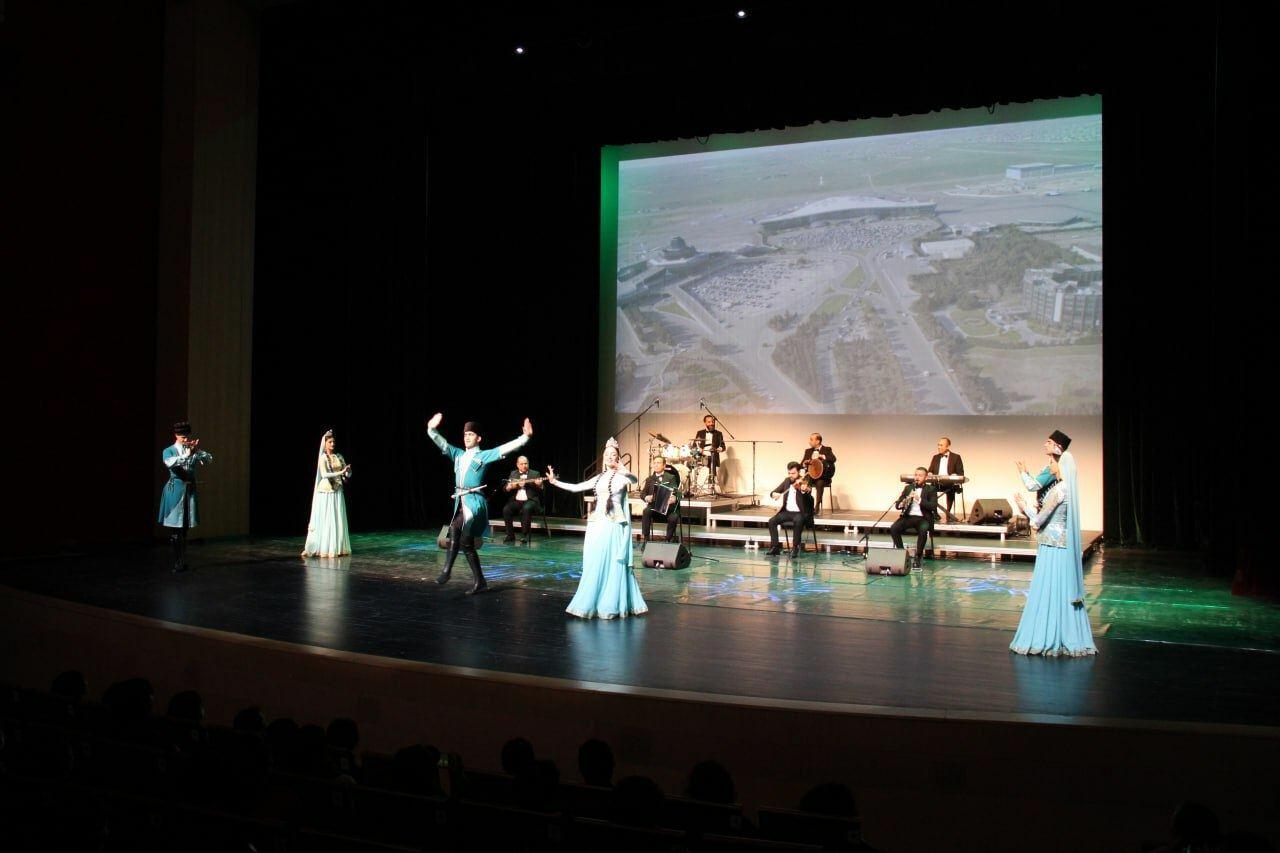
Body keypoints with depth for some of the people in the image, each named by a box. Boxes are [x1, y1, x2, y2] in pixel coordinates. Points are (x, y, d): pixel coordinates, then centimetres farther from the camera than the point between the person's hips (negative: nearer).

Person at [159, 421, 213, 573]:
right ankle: (178, 563, 0)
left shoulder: (194, 450, 10)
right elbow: (169, 463, -22)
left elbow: (209, 459, -3)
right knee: (175, 528, -5)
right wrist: (187, 454, -28)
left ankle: (182, 562, 18)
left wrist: (197, 450, -17)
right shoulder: (168, 451, -1)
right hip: (175, 490, -4)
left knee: (185, 528, 10)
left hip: (190, 490, 4)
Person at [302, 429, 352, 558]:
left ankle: (337, 547, 8)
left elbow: (347, 472, 11)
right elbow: (324, 474, -17)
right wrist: (341, 472, -25)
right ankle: (324, 548, -1)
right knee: (325, 520, -5)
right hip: (326, 491, -5)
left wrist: (347, 473, -13)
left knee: (338, 520, 4)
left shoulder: (339, 456, 11)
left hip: (337, 492, 5)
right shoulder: (323, 458, -5)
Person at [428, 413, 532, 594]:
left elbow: (505, 448, -8)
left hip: (474, 503, -7)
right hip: (460, 502, 7)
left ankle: (447, 569, -22)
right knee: (466, 544, 8)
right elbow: (442, 443, 15)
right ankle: (480, 582, 17)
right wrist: (431, 429, -1)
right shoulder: (458, 454, 18)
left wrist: (525, 436, -18)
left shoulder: (484, 456, 2)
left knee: (454, 529, -30)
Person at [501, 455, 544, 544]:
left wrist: (539, 485, -23)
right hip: (516, 500, 3)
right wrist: (510, 487, -11)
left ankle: (524, 535, -26)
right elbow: (505, 488, 12)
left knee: (526, 509, -36)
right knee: (506, 509, -25)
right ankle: (510, 534, -13)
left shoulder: (535, 474, 8)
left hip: (530, 500, -3)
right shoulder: (513, 474, 16)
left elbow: (540, 490, 0)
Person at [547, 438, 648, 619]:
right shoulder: (599, 478, 13)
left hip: (613, 526, -5)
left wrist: (620, 469, -44)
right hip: (596, 524, 5)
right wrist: (554, 481, 7)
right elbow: (575, 487, 15)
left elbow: (634, 478, -25)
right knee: (593, 565, 6)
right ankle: (592, 603, 14)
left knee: (612, 564, -3)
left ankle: (611, 605, 3)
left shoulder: (622, 477, -2)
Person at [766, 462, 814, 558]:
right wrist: (775, 494, -14)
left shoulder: (804, 483, -8)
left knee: (798, 521, -36)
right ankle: (775, 547, -9)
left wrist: (805, 491, -50)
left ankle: (795, 547, -21)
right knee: (772, 520, -17)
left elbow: (809, 499, -27)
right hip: (787, 512, 5)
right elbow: (773, 492, 11)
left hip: (800, 513, -5)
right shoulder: (787, 481, 9)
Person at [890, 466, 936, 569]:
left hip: (923, 518, -3)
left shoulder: (931, 489, 4)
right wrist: (903, 502, -15)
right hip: (908, 516, 3)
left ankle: (917, 557, -21)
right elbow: (898, 505, 9)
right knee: (893, 528, -26)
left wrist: (920, 500, -22)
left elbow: (933, 507, -10)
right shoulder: (908, 487, 14)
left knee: (923, 531, -36)